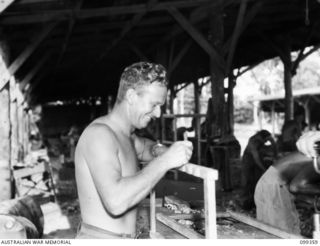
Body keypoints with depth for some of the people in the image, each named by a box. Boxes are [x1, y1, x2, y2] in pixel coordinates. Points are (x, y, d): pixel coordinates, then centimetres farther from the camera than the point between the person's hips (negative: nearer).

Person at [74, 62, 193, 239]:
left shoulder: (124, 134, 8)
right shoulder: (99, 133, -19)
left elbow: (142, 147, 31)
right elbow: (116, 201, -31)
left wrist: (156, 150, 8)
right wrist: (164, 161, -25)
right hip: (100, 237, -8)